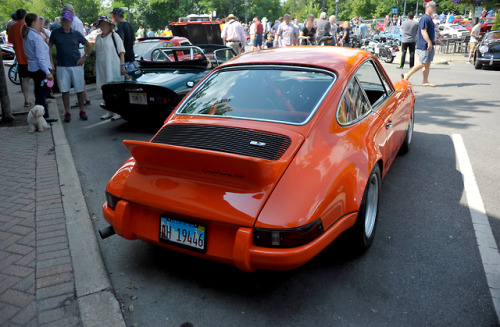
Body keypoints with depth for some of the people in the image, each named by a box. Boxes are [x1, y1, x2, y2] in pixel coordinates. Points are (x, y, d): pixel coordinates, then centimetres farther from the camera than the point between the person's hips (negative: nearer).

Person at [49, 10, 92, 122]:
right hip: (62, 67, 0)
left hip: (76, 66, 0)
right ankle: (67, 113, 11)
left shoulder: (76, 34, 5)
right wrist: (50, 61, 4)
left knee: (80, 90, 1)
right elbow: (49, 47, 12)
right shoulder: (55, 33, 5)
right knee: (65, 91, 3)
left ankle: (82, 111, 15)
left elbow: (89, 46, 14)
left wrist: (85, 57, 4)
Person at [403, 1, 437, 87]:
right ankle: (406, 76, 2)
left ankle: (425, 82, 10)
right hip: (423, 46, -10)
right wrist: (429, 42, -27)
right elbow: (423, 31, -22)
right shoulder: (424, 18, -13)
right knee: (423, 64, -8)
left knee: (428, 64, 7)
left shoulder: (429, 18, 18)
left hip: (429, 46, 10)